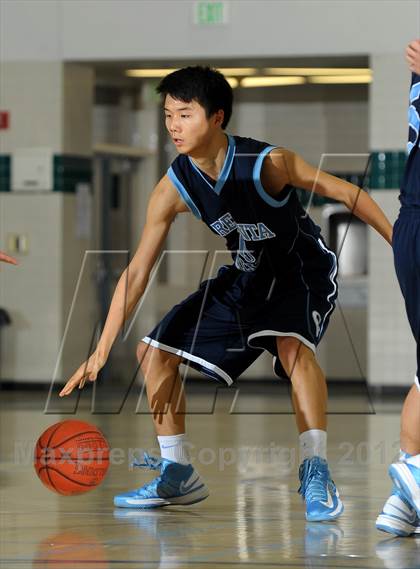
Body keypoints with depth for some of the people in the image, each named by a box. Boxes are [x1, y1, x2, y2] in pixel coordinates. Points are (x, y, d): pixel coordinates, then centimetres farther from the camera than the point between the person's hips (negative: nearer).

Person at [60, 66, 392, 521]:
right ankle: (178, 475, 13)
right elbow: (137, 271, -13)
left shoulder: (269, 164, -29)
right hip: (245, 277, 6)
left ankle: (315, 472, -28)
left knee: (293, 346, -36)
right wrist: (101, 351, -17)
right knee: (154, 351, 0)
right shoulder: (173, 189, -17)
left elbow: (346, 193, -17)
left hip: (302, 273, -6)